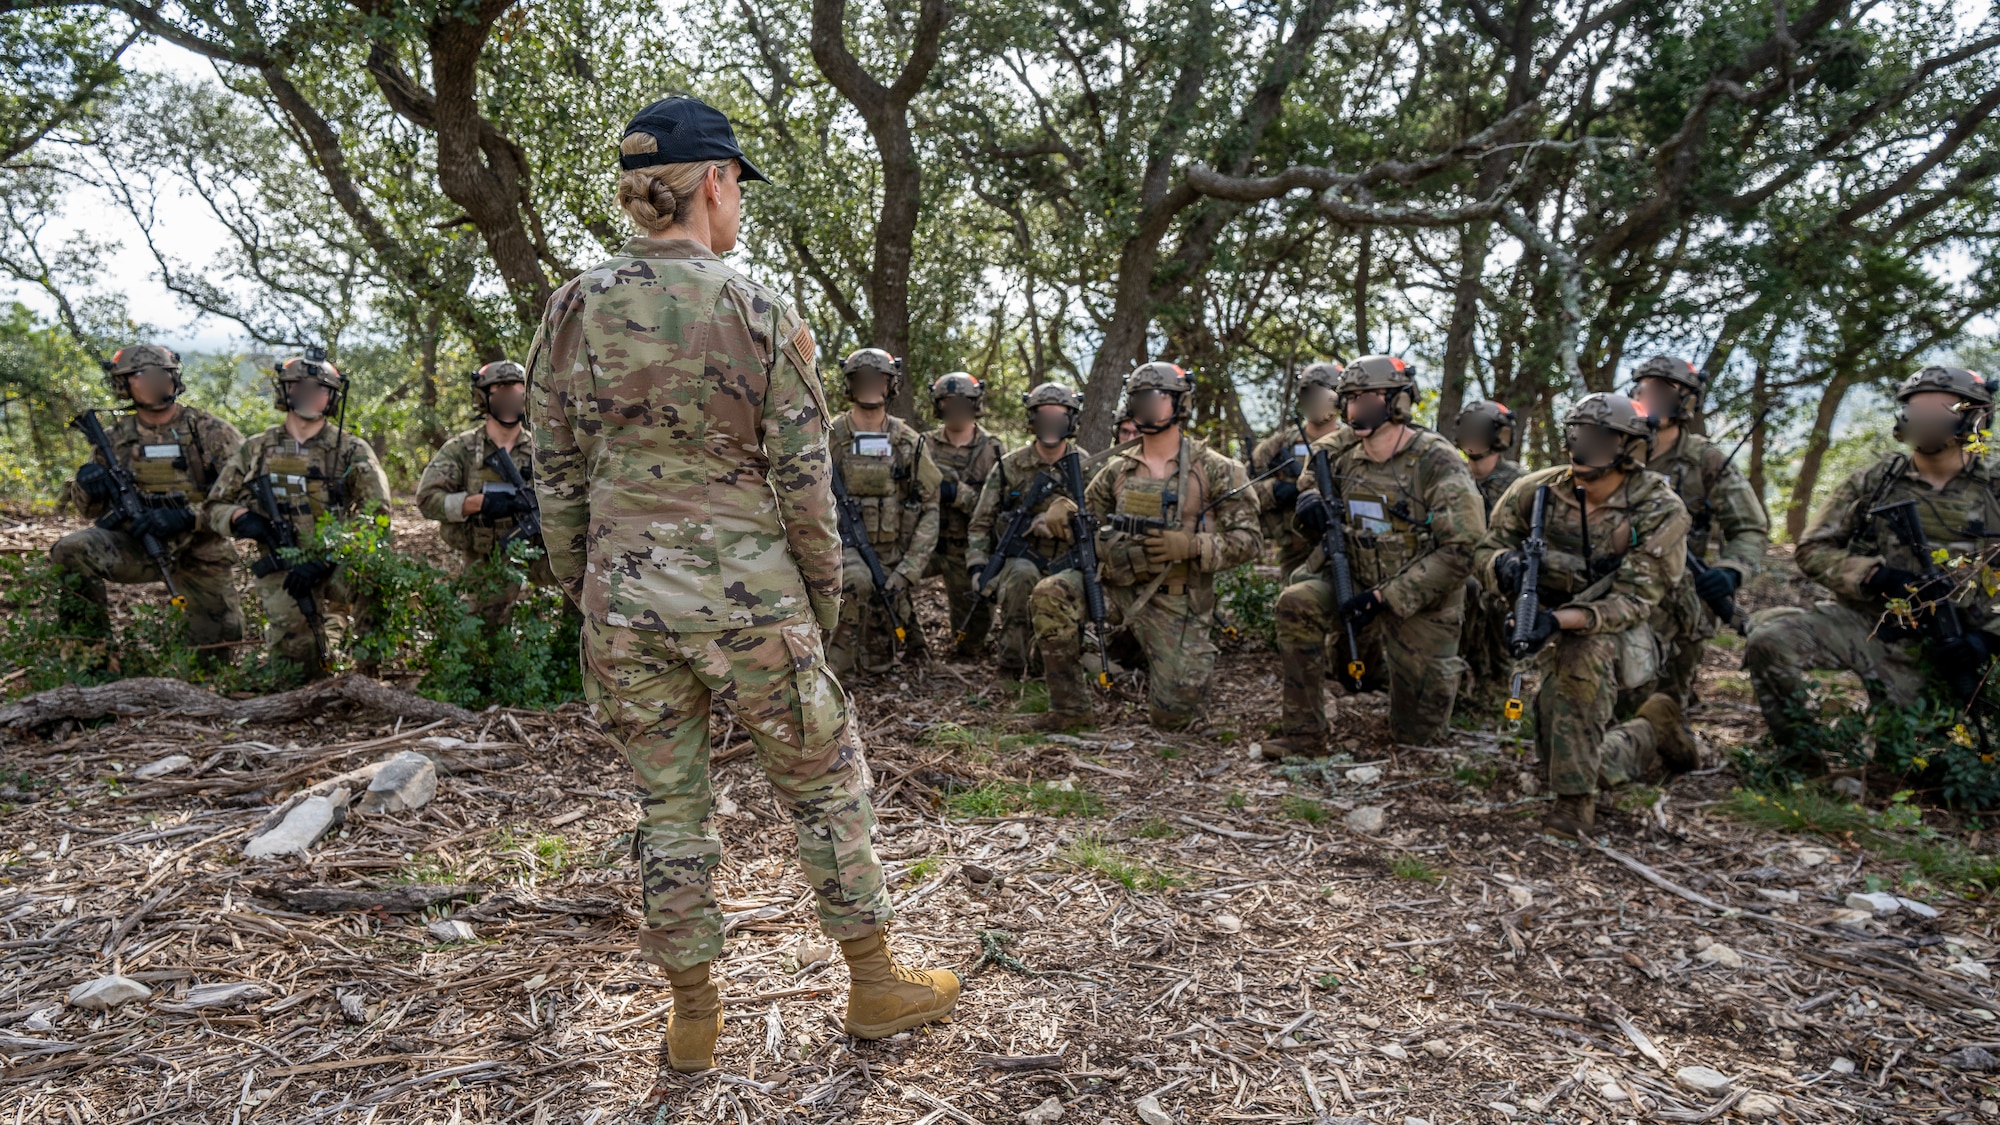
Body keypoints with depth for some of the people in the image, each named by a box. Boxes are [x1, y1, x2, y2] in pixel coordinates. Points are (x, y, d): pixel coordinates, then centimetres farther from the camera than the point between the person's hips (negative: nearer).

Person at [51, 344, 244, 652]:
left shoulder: (210, 431, -7)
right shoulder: (116, 438, 2)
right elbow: (91, 507, 11)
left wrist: (186, 516, -29)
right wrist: (87, 486, -13)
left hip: (201, 554, -1)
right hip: (137, 545, 2)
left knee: (216, 652, 3)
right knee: (70, 551, -28)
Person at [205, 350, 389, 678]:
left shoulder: (352, 451, 3)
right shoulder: (255, 450, 12)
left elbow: (376, 511, -9)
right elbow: (215, 507, 19)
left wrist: (325, 559, -19)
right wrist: (240, 518, -7)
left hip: (338, 564, -2)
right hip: (282, 571, 2)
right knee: (296, 656, -18)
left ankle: (368, 670, -17)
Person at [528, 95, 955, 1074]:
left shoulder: (575, 308, 1)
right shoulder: (760, 312, -9)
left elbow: (556, 473, 4)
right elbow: (803, 478, -7)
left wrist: (582, 591, 15)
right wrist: (822, 597, 6)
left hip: (623, 593, 4)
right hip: (745, 590, -3)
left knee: (670, 803, 15)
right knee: (824, 784, 13)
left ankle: (693, 1015, 27)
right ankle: (874, 985, 27)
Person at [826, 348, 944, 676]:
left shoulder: (911, 444, -2)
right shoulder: (828, 440, -4)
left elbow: (929, 511, -3)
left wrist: (907, 571, -13)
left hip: (892, 555, 2)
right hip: (844, 549, -2)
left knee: (879, 662, 6)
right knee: (858, 582, -38)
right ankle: (833, 667, -20)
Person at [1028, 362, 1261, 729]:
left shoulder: (1213, 470, -4)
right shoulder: (1117, 468, 7)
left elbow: (1248, 540, -5)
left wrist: (1192, 546, -22)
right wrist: (1061, 514, -8)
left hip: (1175, 604, -3)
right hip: (1116, 585, 3)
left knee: (1173, 717, -4)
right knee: (1050, 596, -25)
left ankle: (1189, 660, 33)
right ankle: (1072, 706, -9)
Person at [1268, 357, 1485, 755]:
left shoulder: (1438, 464, -20)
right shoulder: (1341, 453, -3)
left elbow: (1460, 551, -23)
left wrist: (1383, 598, -27)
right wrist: (1310, 502, -9)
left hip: (1420, 601, -4)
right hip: (1358, 585, 4)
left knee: (1417, 735, 6)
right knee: (1297, 603, -27)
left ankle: (1452, 672, 42)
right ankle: (1303, 736, -15)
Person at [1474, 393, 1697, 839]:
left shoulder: (1662, 512, -16)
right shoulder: (1538, 490, -7)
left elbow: (1634, 600, -23)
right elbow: (1485, 550, -2)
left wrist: (1560, 620, -41)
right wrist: (1505, 563, -28)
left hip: (1622, 643, -4)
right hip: (1555, 648, 4)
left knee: (1583, 649, -39)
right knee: (1576, 764, 3)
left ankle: (1577, 800, -28)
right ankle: (1651, 735, 34)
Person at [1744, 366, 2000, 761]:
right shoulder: (1871, 483, 4)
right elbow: (1813, 550, 1)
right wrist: (1876, 577, -17)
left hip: (1943, 651, 0)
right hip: (1863, 625, 0)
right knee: (1770, 637, -28)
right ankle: (1797, 758, -14)